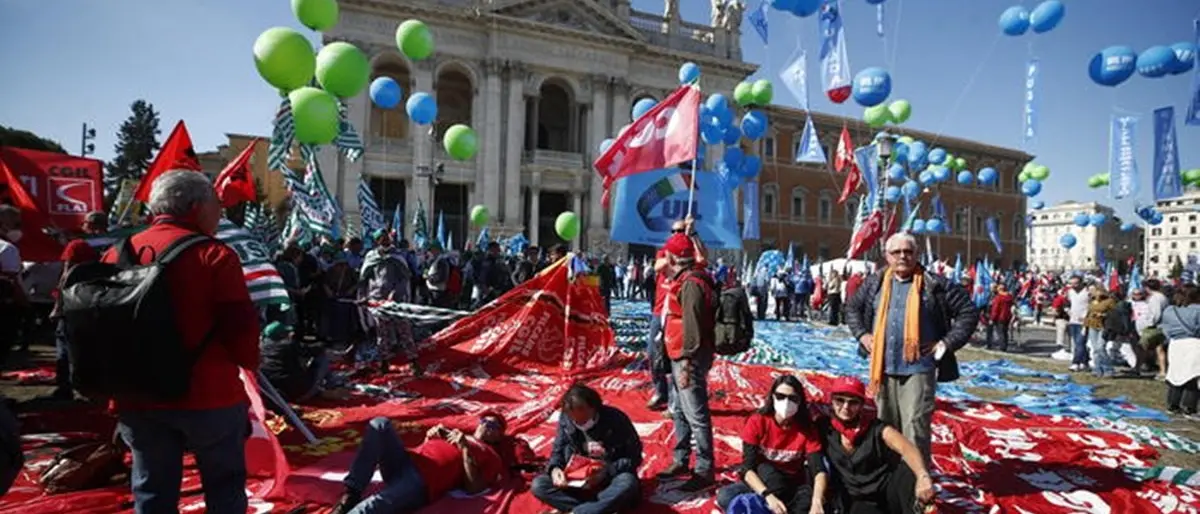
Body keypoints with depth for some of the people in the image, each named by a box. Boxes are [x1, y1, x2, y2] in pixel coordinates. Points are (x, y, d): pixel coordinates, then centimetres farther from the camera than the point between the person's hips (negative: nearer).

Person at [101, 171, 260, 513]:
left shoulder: (116, 255, 6)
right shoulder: (213, 255, -13)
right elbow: (240, 325, -15)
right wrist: (248, 361, 4)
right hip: (208, 393, -5)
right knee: (224, 485, 12)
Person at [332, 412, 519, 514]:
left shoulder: (491, 456, 16)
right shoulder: (456, 433, 34)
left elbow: (472, 488, -2)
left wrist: (465, 448, -6)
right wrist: (431, 435, 11)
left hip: (422, 481, -6)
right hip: (404, 460, 7)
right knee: (380, 425, -19)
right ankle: (352, 494, -22)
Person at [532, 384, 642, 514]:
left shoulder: (615, 419, -18)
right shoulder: (565, 420, -8)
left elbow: (634, 458, -13)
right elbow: (558, 450, 3)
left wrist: (607, 471, -27)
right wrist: (555, 468, -19)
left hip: (611, 477, -3)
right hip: (579, 480, 4)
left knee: (628, 483, -37)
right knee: (538, 485, -19)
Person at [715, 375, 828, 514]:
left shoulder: (806, 428, -10)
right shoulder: (757, 422, -14)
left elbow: (818, 469, -21)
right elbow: (748, 467, -21)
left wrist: (817, 502, -41)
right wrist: (768, 496, -38)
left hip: (793, 487, 1)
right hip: (761, 484, -1)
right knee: (724, 496, -29)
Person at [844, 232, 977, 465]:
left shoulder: (934, 284, -3)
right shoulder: (874, 283, 7)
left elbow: (969, 312, 1)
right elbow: (852, 308, 22)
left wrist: (947, 343, -5)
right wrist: (861, 334, 8)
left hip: (919, 369, -4)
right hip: (883, 368, 4)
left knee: (915, 428, -7)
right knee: (886, 427, 15)